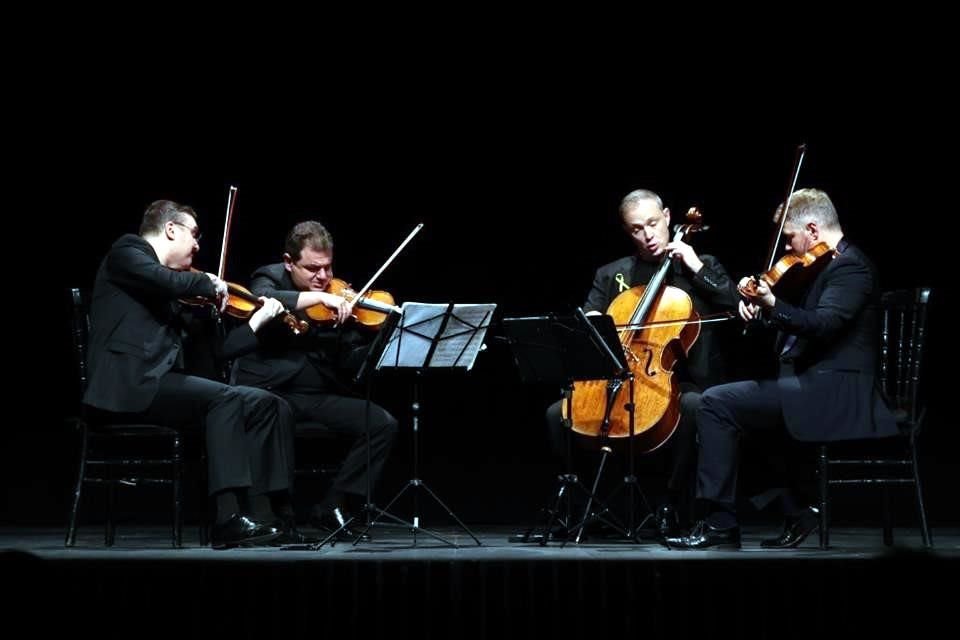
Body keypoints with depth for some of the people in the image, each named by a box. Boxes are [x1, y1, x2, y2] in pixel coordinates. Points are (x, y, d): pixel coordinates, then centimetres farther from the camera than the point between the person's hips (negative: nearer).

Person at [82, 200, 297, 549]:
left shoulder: (171, 294, 26)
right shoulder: (127, 251, 4)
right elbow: (166, 281, -18)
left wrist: (258, 320, 20)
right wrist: (208, 284, -1)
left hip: (158, 385, 8)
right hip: (128, 384, -8)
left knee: (265, 404, -2)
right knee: (225, 398, -26)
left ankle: (285, 511, -6)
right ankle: (228, 519, -30)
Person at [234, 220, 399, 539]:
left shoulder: (339, 297, 12)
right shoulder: (270, 278, 3)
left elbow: (354, 360, 7)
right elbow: (264, 300, -24)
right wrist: (319, 297, -29)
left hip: (320, 395, 5)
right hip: (269, 392, -5)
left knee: (383, 424, -14)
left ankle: (333, 508, -5)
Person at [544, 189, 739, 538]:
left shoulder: (702, 266, 11)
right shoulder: (611, 275, 18)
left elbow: (738, 307, -2)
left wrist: (697, 269, -6)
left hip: (680, 382, -3)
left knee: (693, 407, -37)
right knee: (558, 414, -17)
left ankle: (674, 505, -23)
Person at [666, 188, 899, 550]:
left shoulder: (850, 266, -12)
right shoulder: (827, 265, 19)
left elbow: (823, 324, -26)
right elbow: (796, 318, 23)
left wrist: (772, 304, -35)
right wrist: (759, 303, 5)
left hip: (833, 393, -11)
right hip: (818, 387, 11)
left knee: (716, 403, -14)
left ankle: (720, 523, -12)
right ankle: (795, 512, 16)